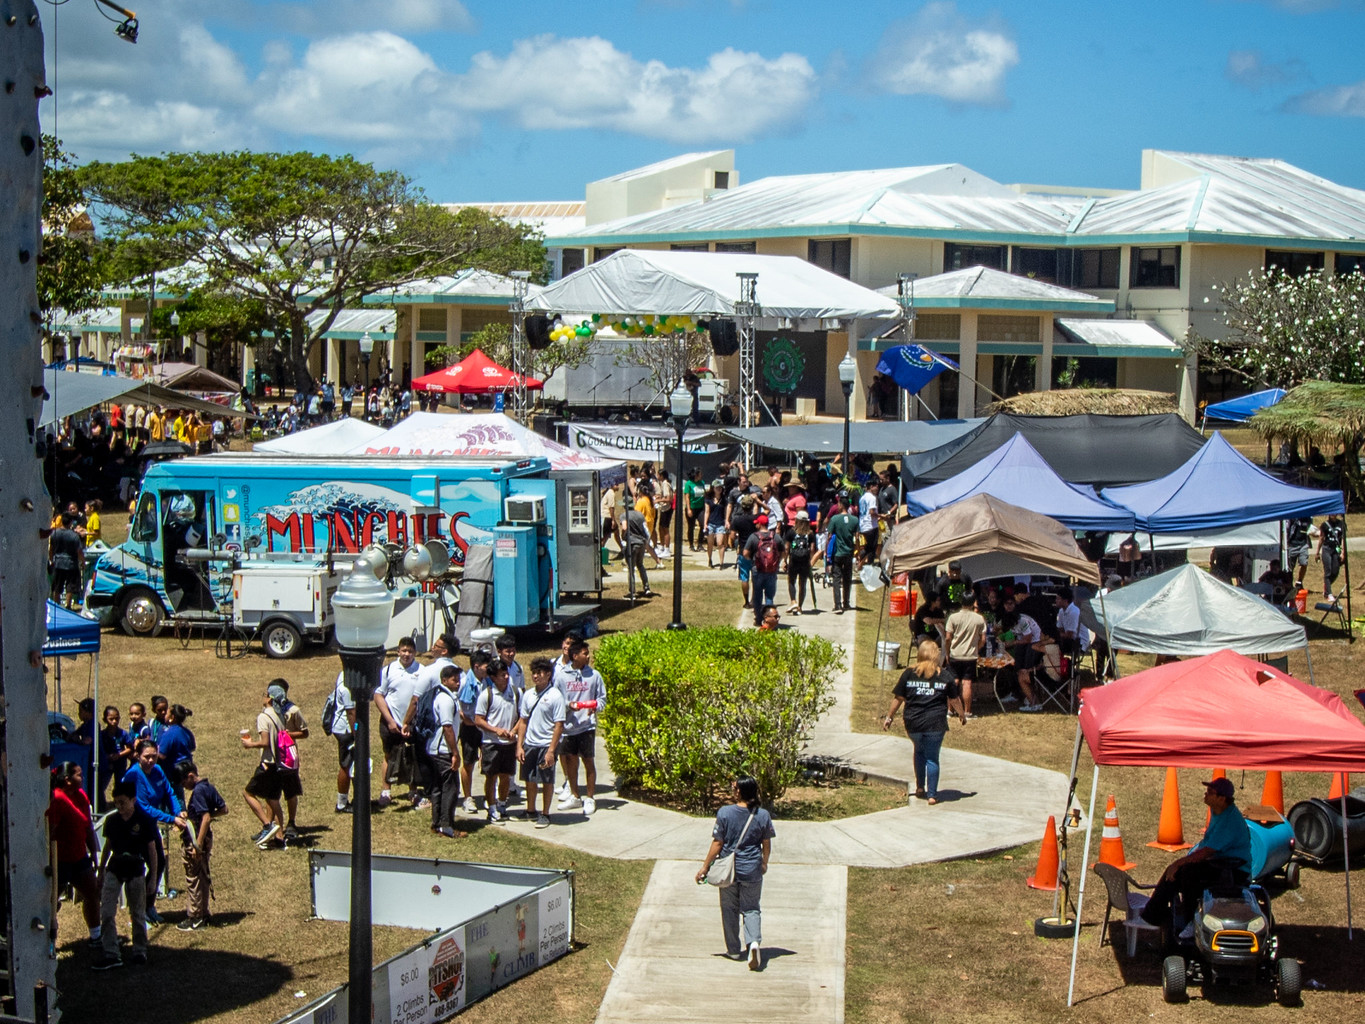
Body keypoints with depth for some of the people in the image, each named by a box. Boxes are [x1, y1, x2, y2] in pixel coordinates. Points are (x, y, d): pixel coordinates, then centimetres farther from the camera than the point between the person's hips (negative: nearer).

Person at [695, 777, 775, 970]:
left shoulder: (725, 813, -12)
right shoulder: (763, 815, -5)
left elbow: (717, 844, -9)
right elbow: (767, 845, 4)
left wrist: (705, 867, 1)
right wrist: (764, 863, 23)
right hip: (752, 871, 1)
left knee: (730, 909, 14)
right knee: (751, 909, 9)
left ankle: (734, 950, 20)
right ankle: (755, 942, -15)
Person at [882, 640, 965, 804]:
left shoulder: (909, 673, 0)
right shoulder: (945, 675, 0)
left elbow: (898, 698, 2)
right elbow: (955, 699, 8)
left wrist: (889, 717, 12)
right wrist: (962, 714, 25)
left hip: (913, 722, 2)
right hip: (935, 723, -2)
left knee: (919, 751, 24)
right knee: (932, 758, 6)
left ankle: (920, 788, 26)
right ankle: (932, 795, 4)